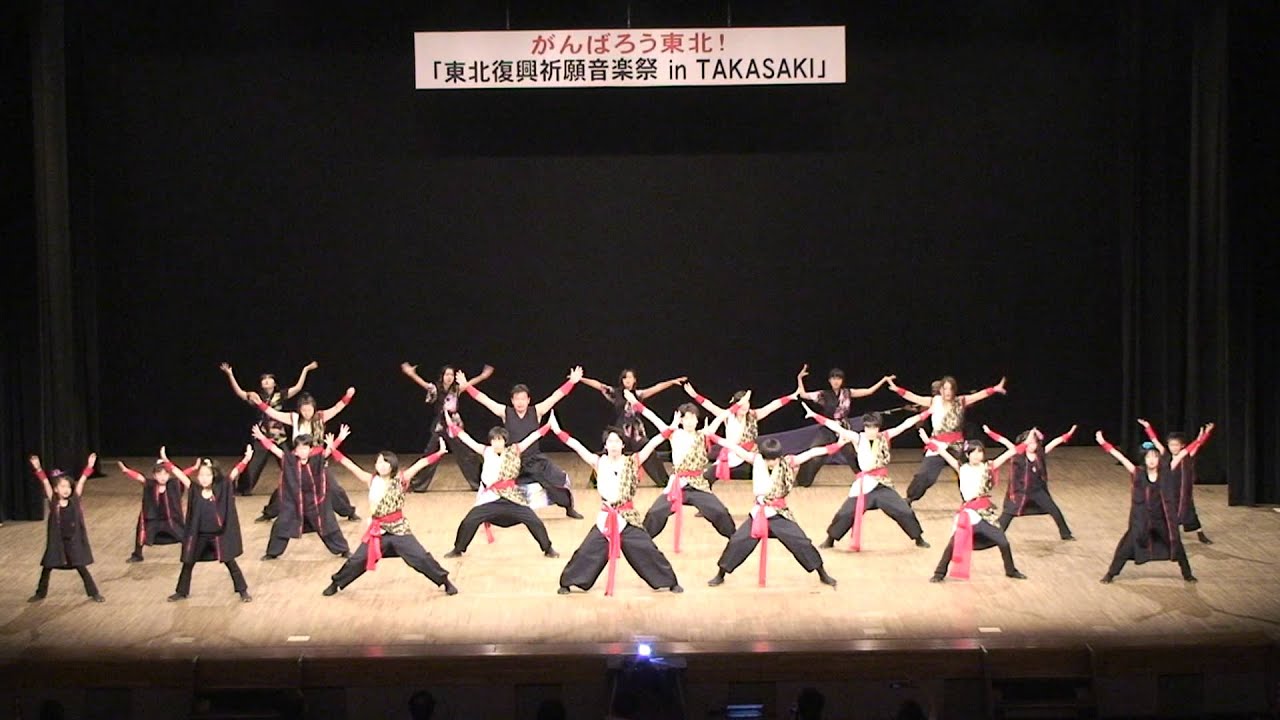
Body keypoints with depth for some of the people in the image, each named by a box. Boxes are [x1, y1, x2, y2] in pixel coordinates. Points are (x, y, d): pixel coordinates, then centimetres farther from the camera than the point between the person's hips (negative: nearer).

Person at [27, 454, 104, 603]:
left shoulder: (74, 501, -6)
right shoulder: (53, 502, -8)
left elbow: (81, 482, -11)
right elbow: (46, 483, -17)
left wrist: (89, 466, -15)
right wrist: (38, 469, -26)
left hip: (74, 541, 0)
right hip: (56, 541, 0)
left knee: (81, 567, 6)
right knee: (47, 567, 12)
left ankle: (94, 593, 16)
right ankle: (41, 593, 31)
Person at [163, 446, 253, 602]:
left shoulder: (220, 489, -10)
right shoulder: (194, 490, -7)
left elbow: (234, 473, -18)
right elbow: (179, 474, -11)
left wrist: (246, 459, -29)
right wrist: (166, 461, -18)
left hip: (219, 534, -2)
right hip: (198, 534, 2)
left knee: (230, 562, 5)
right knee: (188, 563, 14)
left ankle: (243, 591, 15)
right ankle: (182, 592, 32)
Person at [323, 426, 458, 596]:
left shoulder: (400, 480, -7)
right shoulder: (371, 480, -2)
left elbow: (421, 464, -15)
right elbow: (348, 464, -5)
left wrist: (439, 453, -21)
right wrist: (333, 447, -13)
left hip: (398, 529, -2)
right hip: (377, 531, 2)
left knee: (420, 558, -3)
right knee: (357, 560, 7)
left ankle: (445, 582, 13)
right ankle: (336, 583, 28)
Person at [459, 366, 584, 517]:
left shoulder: (537, 411, -5)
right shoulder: (505, 412, -4)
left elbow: (556, 396, -10)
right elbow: (483, 399, -6)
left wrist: (572, 381, -17)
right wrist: (466, 386, -11)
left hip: (535, 460, 0)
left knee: (562, 480, -5)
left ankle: (569, 509, 20)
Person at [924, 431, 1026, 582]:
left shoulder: (988, 467, 0)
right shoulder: (962, 468, 2)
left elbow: (1009, 453, -6)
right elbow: (943, 453, 0)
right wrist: (928, 441, -4)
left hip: (985, 511, 0)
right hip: (968, 512, 0)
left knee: (1003, 542, 2)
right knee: (954, 542, -5)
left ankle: (1011, 570, 25)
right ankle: (940, 573, 6)